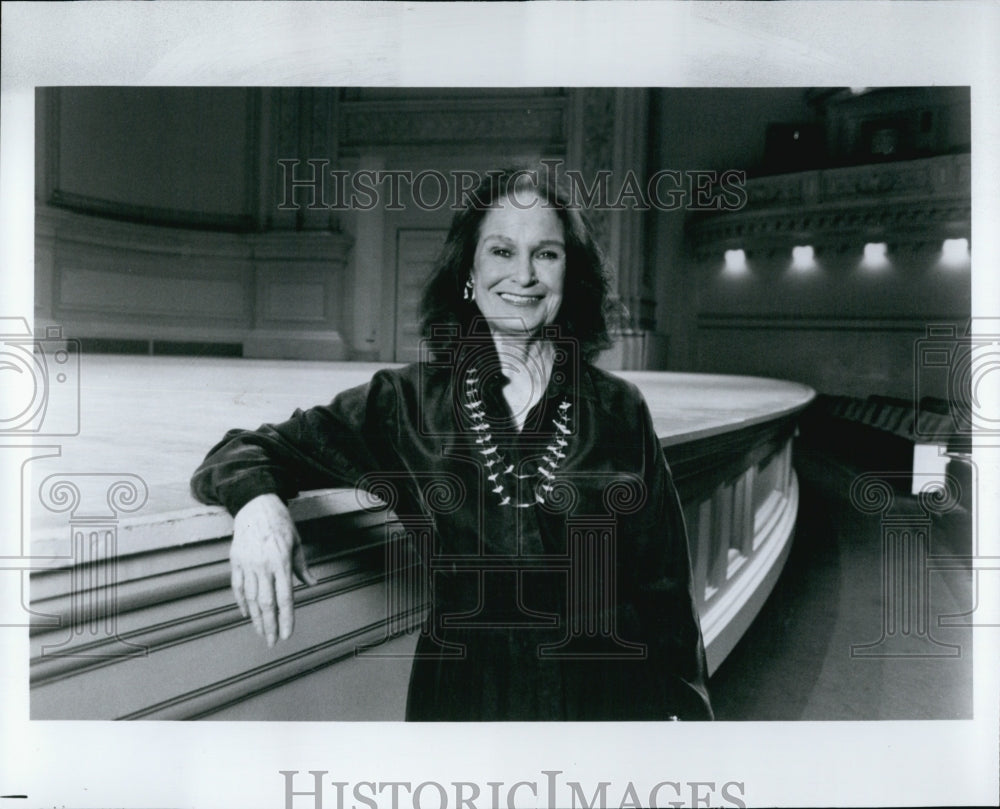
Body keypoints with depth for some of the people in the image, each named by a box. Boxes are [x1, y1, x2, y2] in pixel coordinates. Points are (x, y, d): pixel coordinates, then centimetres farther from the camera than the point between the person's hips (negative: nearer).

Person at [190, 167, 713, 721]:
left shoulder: (619, 411, -3)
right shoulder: (408, 404, -5)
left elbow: (663, 586, 1)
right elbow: (242, 453, -4)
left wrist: (681, 707, -3)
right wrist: (257, 500, -26)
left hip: (612, 697, 1)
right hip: (462, 701, 0)